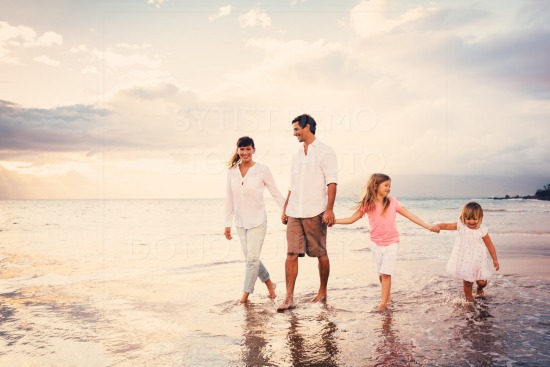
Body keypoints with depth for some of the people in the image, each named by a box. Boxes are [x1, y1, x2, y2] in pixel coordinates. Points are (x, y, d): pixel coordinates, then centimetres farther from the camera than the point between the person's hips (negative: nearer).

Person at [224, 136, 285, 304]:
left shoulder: (262, 170, -8)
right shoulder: (232, 171, 2)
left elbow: (276, 193, -3)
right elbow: (229, 199, 7)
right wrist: (228, 224, 8)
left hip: (257, 221, -4)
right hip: (240, 222, 4)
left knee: (252, 258, -3)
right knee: (250, 258, 11)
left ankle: (246, 292, 15)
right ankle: (269, 283, 32)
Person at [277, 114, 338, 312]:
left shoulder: (325, 152, -3)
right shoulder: (297, 154, 17)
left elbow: (332, 182, -10)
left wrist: (329, 210, -19)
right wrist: (285, 209, 16)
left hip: (315, 213, -6)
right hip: (294, 213, 6)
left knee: (321, 254, 6)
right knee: (291, 253, -2)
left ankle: (322, 291, 23)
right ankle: (289, 298, -1)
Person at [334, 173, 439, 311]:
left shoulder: (392, 202, -6)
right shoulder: (367, 204, -6)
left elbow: (410, 215, -3)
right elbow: (351, 219, -1)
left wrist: (428, 226, -7)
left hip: (391, 243, -1)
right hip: (376, 243, 2)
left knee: (386, 273, -9)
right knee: (381, 274, 10)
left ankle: (383, 303, -3)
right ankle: (387, 295, 30)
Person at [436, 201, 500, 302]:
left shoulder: (482, 230, -15)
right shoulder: (461, 225, -12)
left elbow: (490, 245, -6)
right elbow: (447, 226, -9)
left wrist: (495, 260, 0)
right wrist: (437, 226, -31)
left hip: (478, 260, -1)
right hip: (464, 260, 1)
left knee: (482, 281, 1)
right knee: (467, 281, 7)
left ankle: (479, 289, 38)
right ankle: (469, 298, 30)